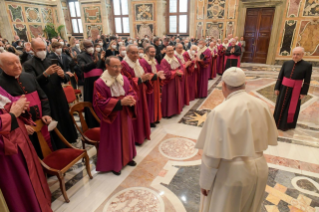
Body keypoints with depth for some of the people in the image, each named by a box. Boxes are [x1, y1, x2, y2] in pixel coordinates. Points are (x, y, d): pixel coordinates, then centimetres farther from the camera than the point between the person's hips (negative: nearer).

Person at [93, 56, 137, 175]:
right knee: (113, 140, 8)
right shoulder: (100, 83, -17)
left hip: (125, 115, 6)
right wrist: (120, 102, -28)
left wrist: (131, 99, -22)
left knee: (126, 136, 19)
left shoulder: (124, 79, -1)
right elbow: (100, 102, -19)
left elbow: (132, 92, 4)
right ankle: (113, 164, 28)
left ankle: (127, 158, 40)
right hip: (111, 117, -5)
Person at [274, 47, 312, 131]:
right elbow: (280, 77, 0)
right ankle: (278, 121, 28)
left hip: (295, 91, -3)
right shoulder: (286, 63, -2)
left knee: (292, 108, 7)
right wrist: (277, 88, -3)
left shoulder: (307, 65, -9)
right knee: (281, 106, 12)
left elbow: (307, 81, -6)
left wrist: (303, 93, -8)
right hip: (284, 89, 3)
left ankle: (288, 124, 23)